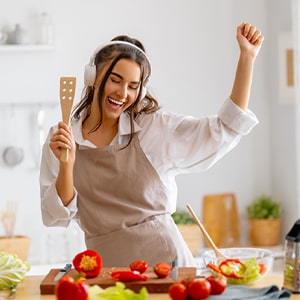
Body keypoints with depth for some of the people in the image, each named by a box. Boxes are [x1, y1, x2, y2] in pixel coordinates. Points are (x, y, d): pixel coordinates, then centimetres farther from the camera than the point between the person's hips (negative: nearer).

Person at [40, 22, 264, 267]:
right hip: (107, 266, 0)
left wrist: (247, 57, -3)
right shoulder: (60, 138, 5)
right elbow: (56, 217, 3)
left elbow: (225, 129, 1)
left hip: (166, 257, 0)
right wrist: (66, 165, -13)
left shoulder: (155, 128, 3)